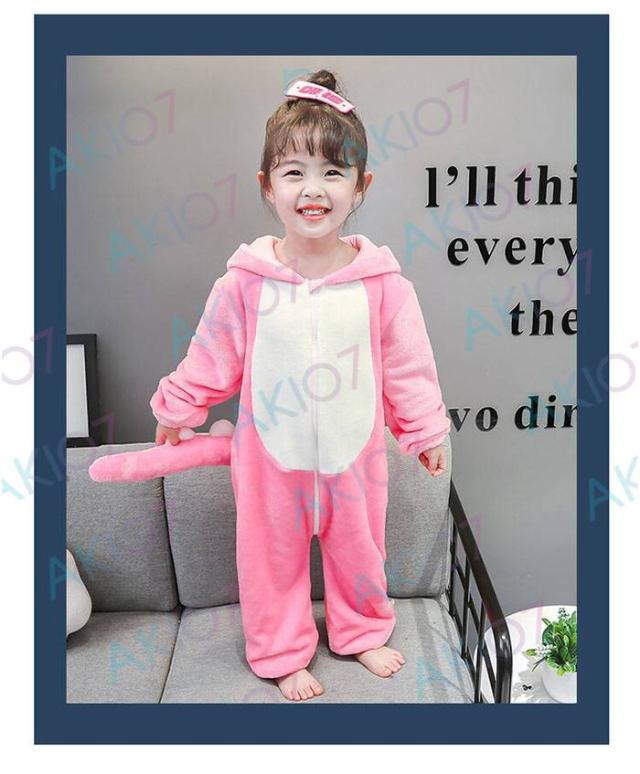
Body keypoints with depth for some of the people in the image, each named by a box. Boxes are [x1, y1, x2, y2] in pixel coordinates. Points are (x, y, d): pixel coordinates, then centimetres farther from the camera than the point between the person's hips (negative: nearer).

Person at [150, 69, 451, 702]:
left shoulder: (381, 281, -12)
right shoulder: (245, 281, -14)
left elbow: (409, 363, -2)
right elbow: (211, 358, 0)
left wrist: (426, 430, 6)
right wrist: (177, 410, 10)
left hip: (353, 450, 1)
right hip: (271, 453, 0)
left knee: (359, 548, 20)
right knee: (272, 555, 15)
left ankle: (363, 631, 47)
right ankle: (282, 651, 38)